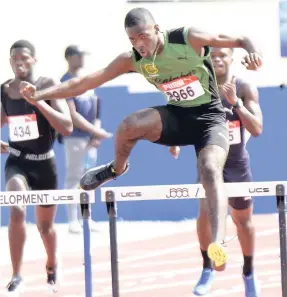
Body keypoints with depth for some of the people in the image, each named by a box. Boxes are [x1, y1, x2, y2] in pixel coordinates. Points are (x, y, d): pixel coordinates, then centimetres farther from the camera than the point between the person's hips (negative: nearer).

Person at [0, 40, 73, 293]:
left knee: (45, 224, 15)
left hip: (44, 163, 0)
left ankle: (52, 266, 47)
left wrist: (38, 102, -30)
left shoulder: (48, 87, -13)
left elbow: (67, 127, -22)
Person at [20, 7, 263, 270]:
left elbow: (241, 40, -15)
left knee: (210, 169, -30)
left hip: (209, 117, -3)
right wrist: (39, 95, -13)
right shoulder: (133, 60, -7)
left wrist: (253, 53, -39)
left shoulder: (189, 38, -18)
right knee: (130, 125, -24)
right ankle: (117, 168, 9)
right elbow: (84, 83, -5)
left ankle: (217, 242, -42)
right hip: (177, 116, 3)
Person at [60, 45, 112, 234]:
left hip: (91, 138, 8)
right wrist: (96, 131, -14)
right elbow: (72, 115, -15)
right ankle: (73, 220, -6)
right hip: (75, 137, -8)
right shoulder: (66, 83, -9)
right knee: (74, 177, -7)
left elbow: (95, 109, 15)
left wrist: (96, 134, 0)